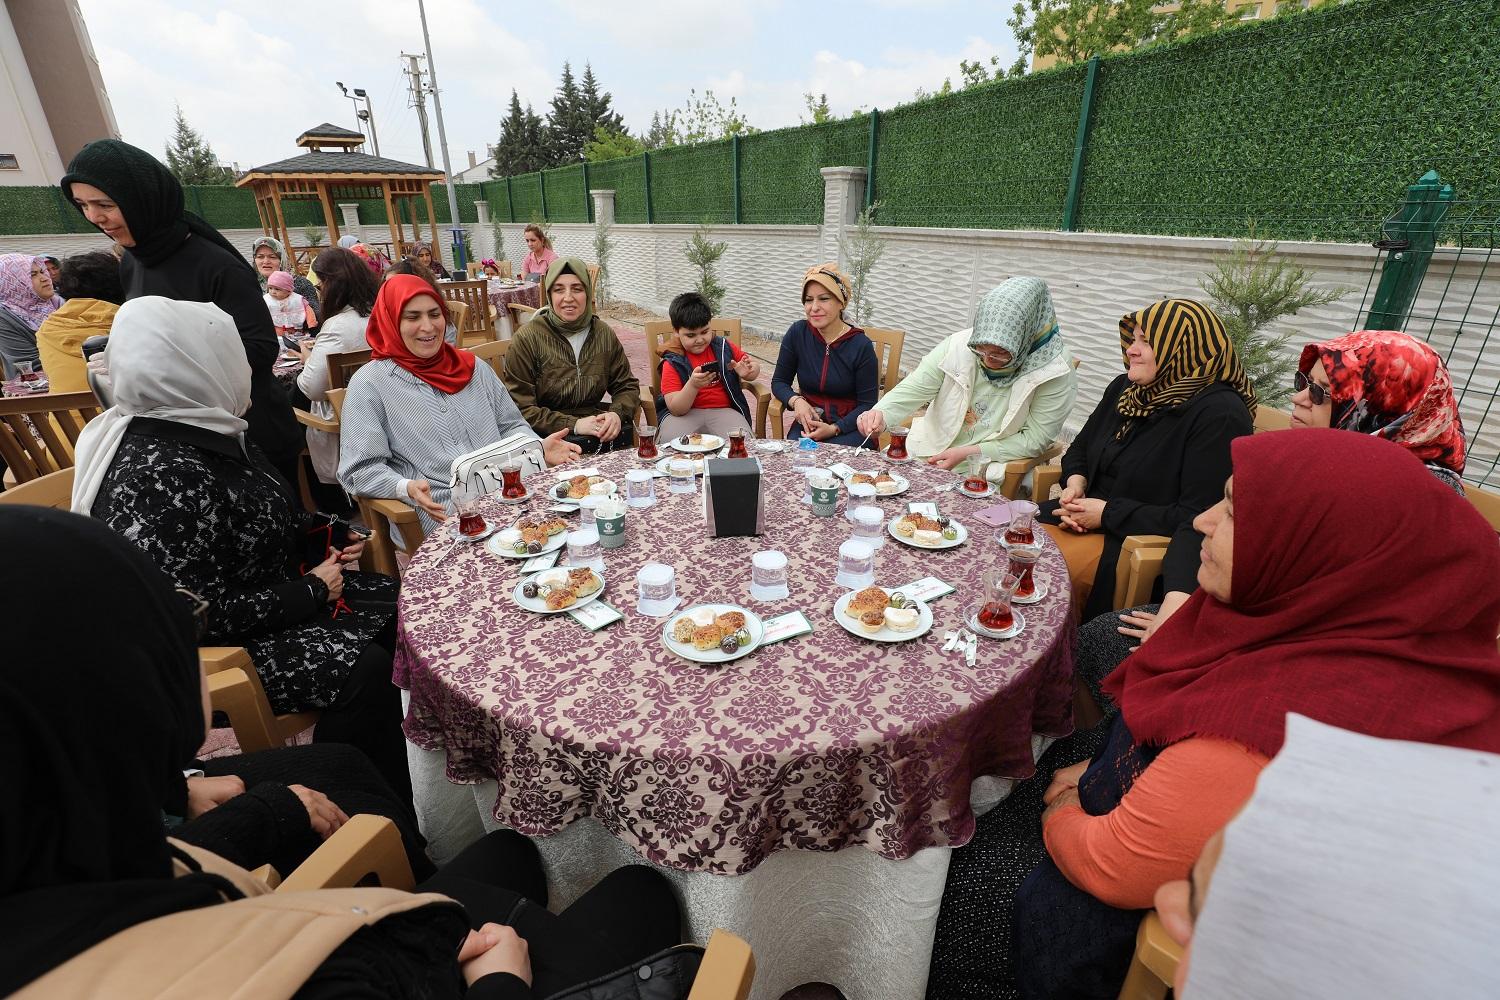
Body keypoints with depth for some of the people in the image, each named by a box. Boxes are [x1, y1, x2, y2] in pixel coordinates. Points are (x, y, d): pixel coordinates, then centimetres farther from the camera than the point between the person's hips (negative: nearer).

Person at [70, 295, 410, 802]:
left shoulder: (196, 432, 0)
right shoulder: (162, 477, -30)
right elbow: (204, 615, -27)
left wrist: (319, 538, 3)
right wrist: (311, 591, -17)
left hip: (267, 593, 10)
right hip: (214, 647, -10)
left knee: (392, 604, 7)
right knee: (364, 669, -23)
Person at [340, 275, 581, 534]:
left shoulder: (474, 368, 16)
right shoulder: (369, 384, 2)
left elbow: (509, 426, 19)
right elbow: (361, 469, -2)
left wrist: (539, 448, -3)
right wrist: (407, 488, -22)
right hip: (439, 512, -5)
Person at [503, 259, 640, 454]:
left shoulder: (604, 333, 7)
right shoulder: (527, 338, -5)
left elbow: (627, 386, 13)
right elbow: (520, 407, -9)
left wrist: (617, 413, -10)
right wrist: (573, 425, -20)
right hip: (550, 437, -5)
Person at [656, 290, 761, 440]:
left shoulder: (723, 347, 7)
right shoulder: (673, 362, -2)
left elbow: (755, 367, 18)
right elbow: (675, 409, -9)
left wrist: (747, 372, -8)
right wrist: (693, 385, -28)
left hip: (723, 411, 2)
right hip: (686, 414, -1)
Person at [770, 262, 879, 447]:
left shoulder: (861, 345, -10)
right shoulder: (797, 333, -2)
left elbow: (868, 404, -5)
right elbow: (779, 381, 7)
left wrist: (834, 429, -20)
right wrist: (796, 401, -15)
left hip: (850, 426, -2)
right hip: (809, 421, 2)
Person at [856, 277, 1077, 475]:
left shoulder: (1054, 371, -13)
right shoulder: (958, 345, -7)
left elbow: (1035, 439, -10)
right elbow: (913, 389, -9)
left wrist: (970, 453, -17)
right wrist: (881, 414, -31)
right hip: (931, 450, 4)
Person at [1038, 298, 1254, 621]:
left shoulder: (1219, 415, -15)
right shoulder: (1126, 387, 9)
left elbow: (1199, 518, -20)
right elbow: (1081, 447, 21)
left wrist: (1108, 513, -18)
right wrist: (1075, 482, -2)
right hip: (1083, 518, 8)